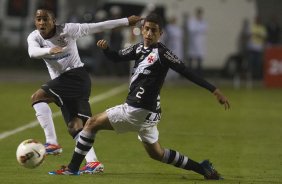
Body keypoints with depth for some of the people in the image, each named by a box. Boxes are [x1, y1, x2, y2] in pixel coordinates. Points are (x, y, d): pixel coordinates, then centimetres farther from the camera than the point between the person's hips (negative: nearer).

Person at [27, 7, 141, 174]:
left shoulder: (67, 30, -7)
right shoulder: (34, 37, 3)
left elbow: (98, 27, -4)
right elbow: (33, 51, -21)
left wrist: (126, 21, -5)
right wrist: (50, 50, -42)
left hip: (76, 75, -6)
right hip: (61, 82, 6)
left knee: (38, 97, -22)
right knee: (74, 126, 1)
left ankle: (52, 143, -25)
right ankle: (93, 162, 2)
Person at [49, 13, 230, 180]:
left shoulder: (162, 53, -14)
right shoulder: (140, 48, 10)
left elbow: (187, 72, -18)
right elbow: (117, 57, 19)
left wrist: (214, 90, -22)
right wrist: (105, 48, -4)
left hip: (138, 111, -9)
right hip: (145, 111, 9)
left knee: (92, 123, 0)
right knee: (156, 153, 20)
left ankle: (73, 168, 7)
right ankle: (203, 169, 21)